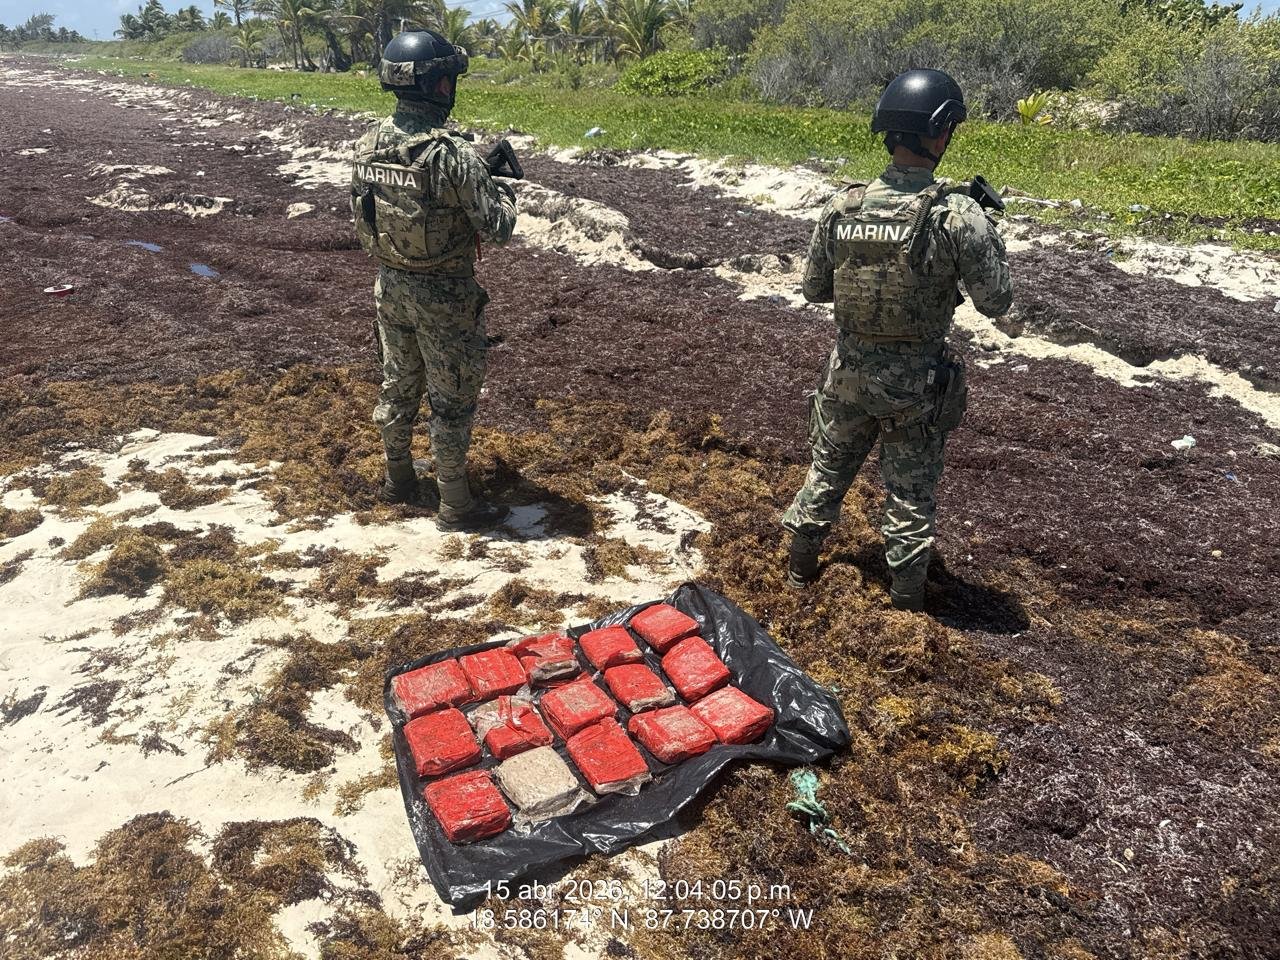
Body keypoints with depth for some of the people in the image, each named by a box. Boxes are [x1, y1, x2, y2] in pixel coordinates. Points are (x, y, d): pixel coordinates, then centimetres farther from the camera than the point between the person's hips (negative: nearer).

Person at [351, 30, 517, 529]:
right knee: (452, 401, 5)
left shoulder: (367, 144, -1)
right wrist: (503, 190, 3)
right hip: (443, 295, -7)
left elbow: (362, 216, 11)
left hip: (390, 286, 7)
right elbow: (498, 227, -18)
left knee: (398, 387, 21)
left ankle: (398, 481, 37)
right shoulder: (452, 154, -23)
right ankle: (456, 506, 17)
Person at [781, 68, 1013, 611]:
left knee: (828, 470, 23)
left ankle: (800, 565, 38)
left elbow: (814, 289, 3)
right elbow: (996, 302, -10)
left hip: (848, 372, 3)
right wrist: (986, 231, 3)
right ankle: (907, 598, 28)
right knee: (910, 491, 14)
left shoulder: (842, 206, -8)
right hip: (915, 383, -3)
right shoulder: (957, 215, -19)